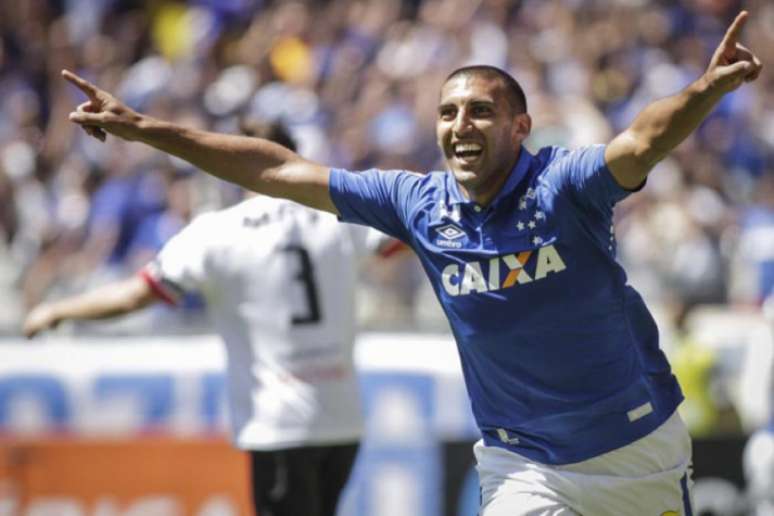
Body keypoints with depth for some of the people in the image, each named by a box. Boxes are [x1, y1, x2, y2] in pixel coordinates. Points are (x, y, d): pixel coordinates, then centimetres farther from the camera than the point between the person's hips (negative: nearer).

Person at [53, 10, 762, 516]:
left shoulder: (564, 185, -17)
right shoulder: (420, 204, -5)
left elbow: (643, 142, -38)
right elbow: (281, 171, -1)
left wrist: (707, 90, -59)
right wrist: (145, 130, 0)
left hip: (639, 449, -2)